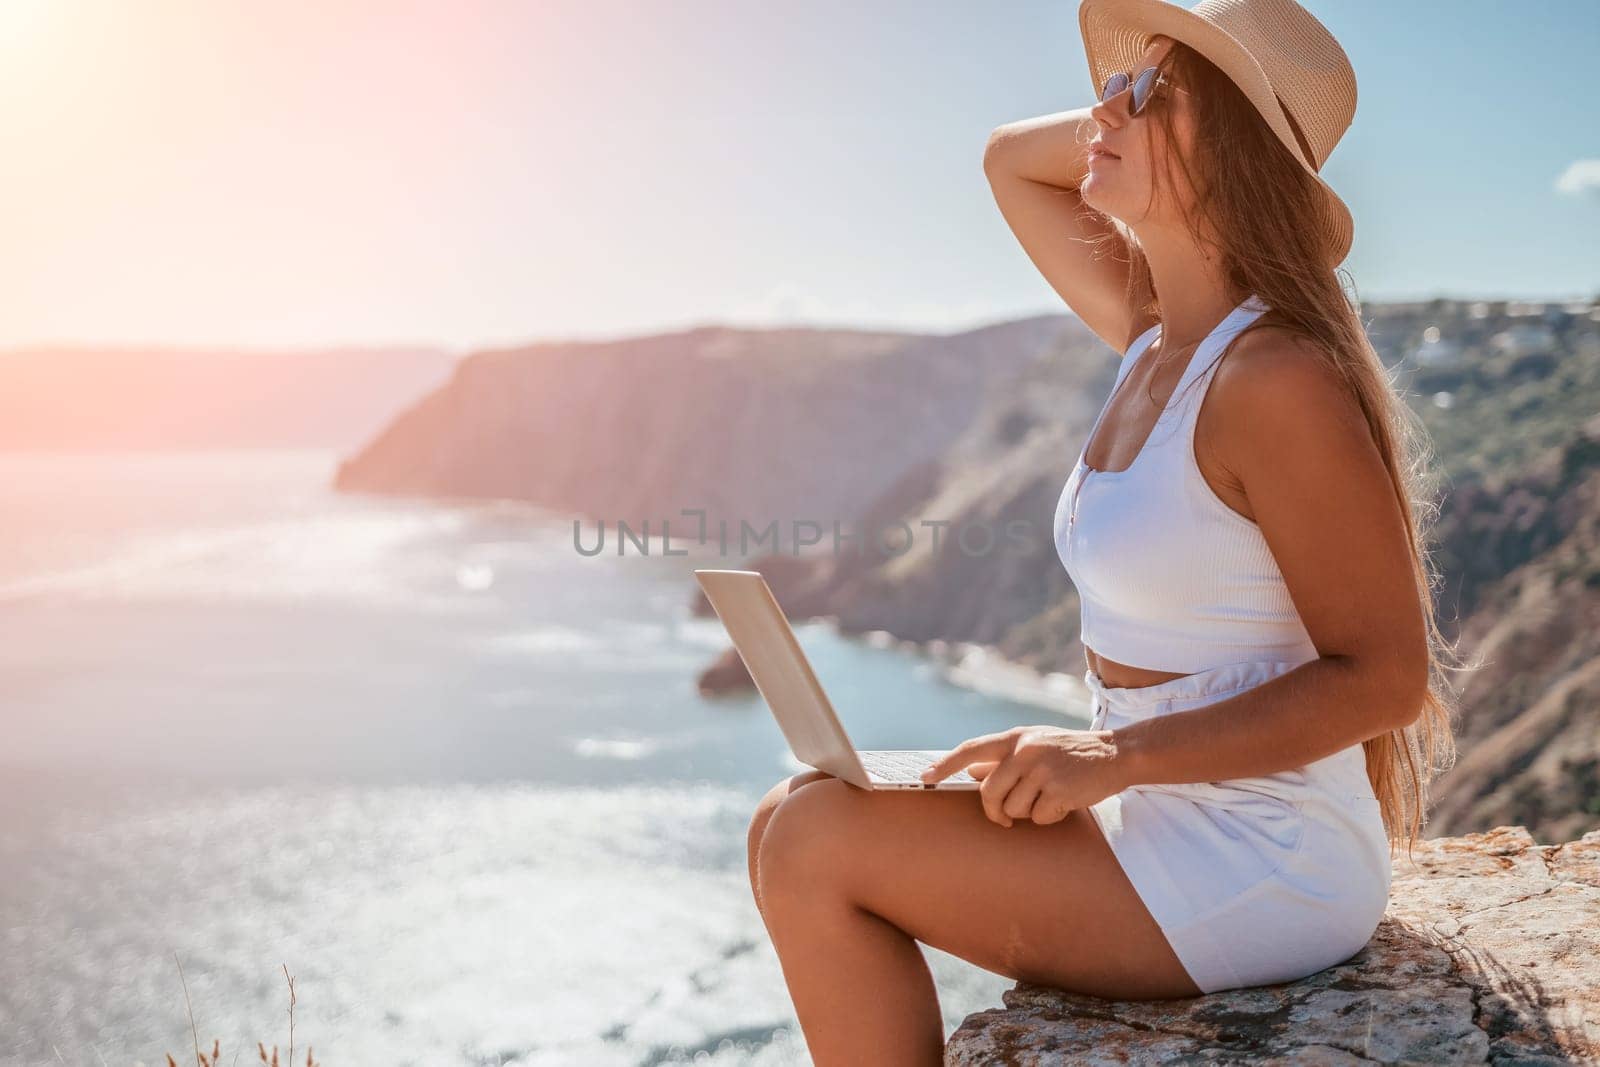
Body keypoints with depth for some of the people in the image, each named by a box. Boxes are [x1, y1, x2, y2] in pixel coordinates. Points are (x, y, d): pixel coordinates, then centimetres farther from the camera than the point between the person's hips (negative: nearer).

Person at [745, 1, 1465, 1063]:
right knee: (802, 824, 6)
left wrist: (1117, 756, -24)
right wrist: (1150, 115, 4)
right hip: (1171, 819, 8)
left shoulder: (1277, 377, -20)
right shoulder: (1156, 334, 5)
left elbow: (1385, 677, -19)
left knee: (811, 836, -13)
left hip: (1259, 874, -8)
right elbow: (1011, 160, 20)